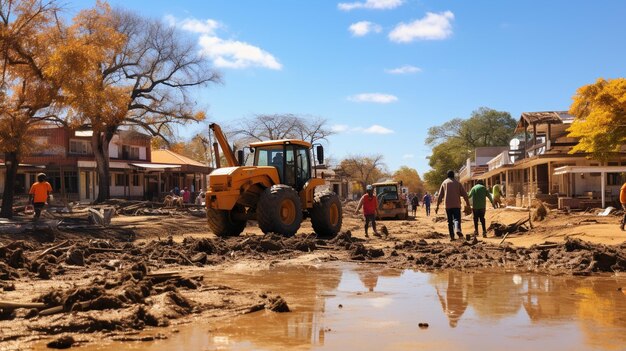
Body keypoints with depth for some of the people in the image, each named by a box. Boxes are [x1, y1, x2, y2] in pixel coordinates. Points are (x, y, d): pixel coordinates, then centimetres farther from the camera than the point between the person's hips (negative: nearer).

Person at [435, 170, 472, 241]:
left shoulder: (444, 183, 11)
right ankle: (458, 229, -35)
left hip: (448, 205, 1)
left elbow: (440, 196, 7)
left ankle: (452, 236, 4)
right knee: (457, 218, -5)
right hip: (456, 205, -1)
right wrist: (468, 205, 8)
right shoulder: (457, 183, 8)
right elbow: (464, 194, 4)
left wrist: (437, 206, 10)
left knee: (450, 221, 8)